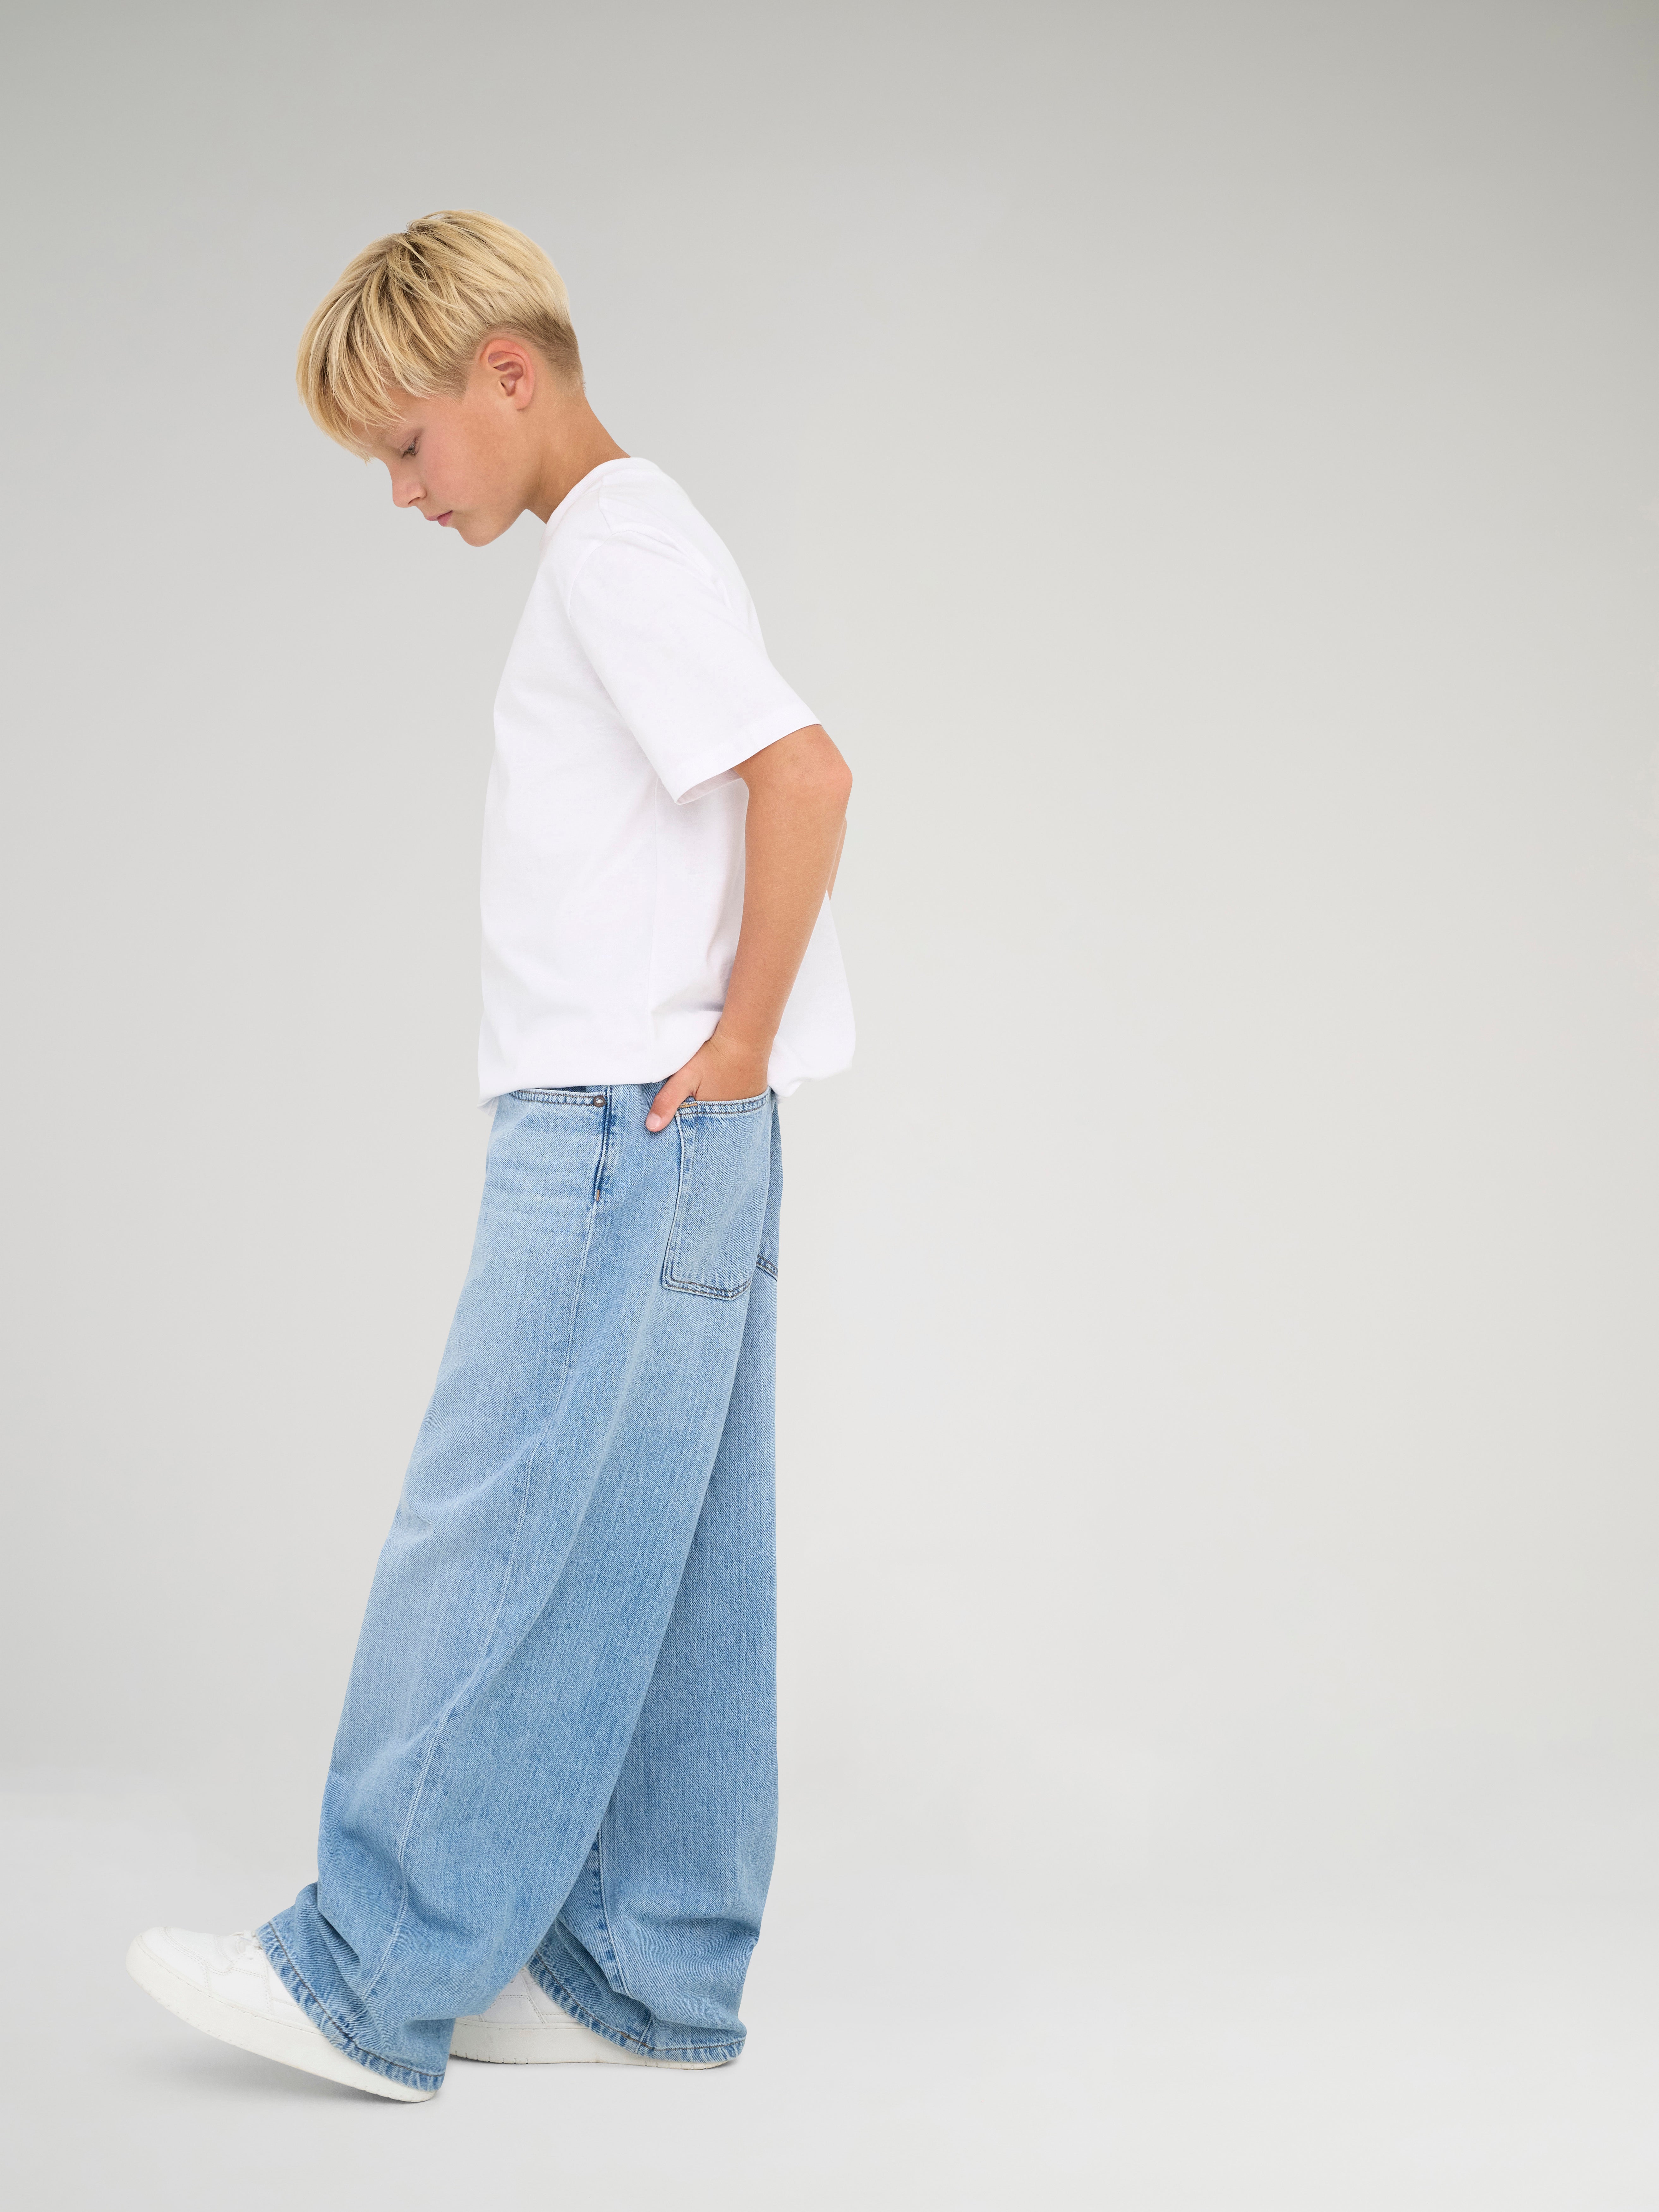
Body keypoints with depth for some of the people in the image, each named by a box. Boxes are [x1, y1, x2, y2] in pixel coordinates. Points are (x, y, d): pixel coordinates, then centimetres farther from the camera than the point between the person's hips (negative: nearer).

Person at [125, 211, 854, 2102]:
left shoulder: (616, 545, -11)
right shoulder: (624, 548, 20)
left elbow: (803, 774, -23)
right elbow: (756, 795, 24)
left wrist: (740, 1037, -16)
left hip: (623, 1130, -10)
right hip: (658, 1143, 10)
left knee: (500, 1535, -8)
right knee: (654, 1566, 9)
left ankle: (376, 1974, -3)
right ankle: (648, 1973, 14)